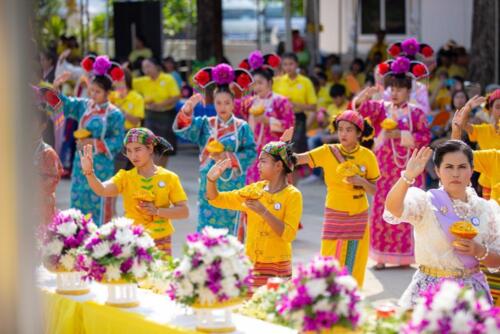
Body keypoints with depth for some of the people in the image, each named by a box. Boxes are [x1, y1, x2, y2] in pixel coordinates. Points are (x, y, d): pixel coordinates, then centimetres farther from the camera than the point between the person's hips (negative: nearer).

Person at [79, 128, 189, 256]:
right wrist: (89, 172, -36)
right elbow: (102, 190, -18)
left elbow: (184, 211, -2)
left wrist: (157, 211, -16)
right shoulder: (125, 176, 0)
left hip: (160, 242, -1)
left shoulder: (169, 178, -2)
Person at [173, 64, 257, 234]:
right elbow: (184, 130, -9)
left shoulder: (242, 127, 0)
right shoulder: (205, 124, 5)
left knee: (229, 229, 1)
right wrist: (187, 110, -27)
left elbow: (251, 152, -5)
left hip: (232, 184, -2)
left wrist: (229, 158, -17)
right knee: (206, 228, 0)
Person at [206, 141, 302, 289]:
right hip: (250, 264, 4)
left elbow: (289, 234, -17)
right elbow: (216, 199, 13)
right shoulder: (254, 189, 8)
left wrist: (264, 212, -25)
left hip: (276, 267, -4)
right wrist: (211, 179, -4)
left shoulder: (292, 195, -7)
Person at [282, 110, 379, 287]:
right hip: (334, 216, -1)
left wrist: (361, 181, -19)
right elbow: (295, 159, -16)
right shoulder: (328, 152, -7)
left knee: (354, 267, 6)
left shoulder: (367, 156, -4)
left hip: (358, 218, 1)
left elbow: (373, 190, 2)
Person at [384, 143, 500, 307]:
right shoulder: (426, 202, -5)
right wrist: (408, 176, -43)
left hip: (471, 293, 3)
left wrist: (479, 251, -13)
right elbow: (393, 207, -27)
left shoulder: (485, 209, 4)